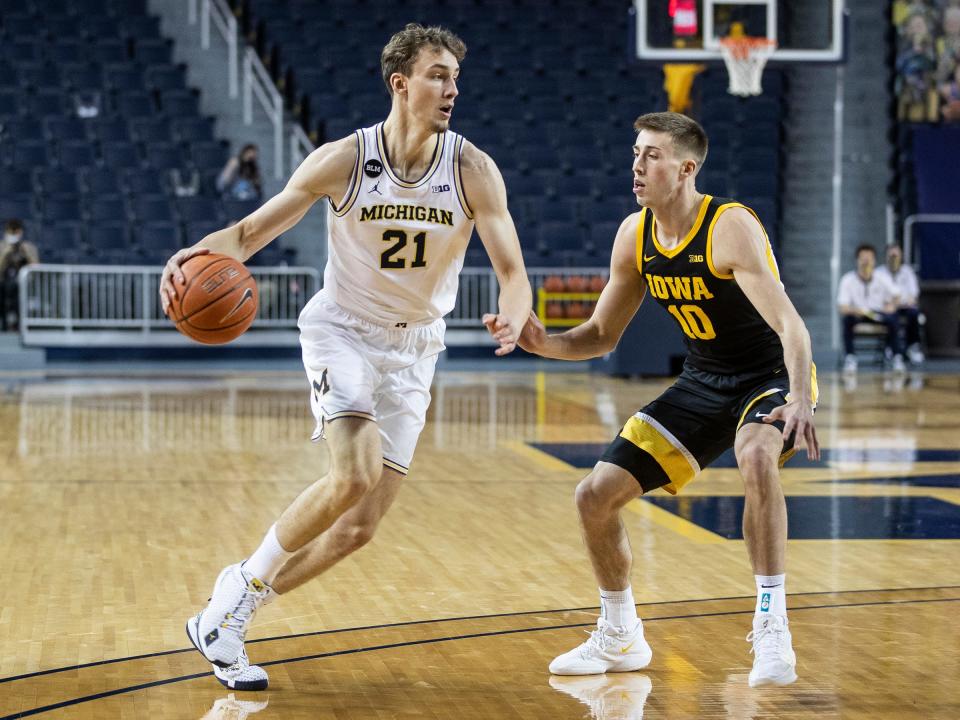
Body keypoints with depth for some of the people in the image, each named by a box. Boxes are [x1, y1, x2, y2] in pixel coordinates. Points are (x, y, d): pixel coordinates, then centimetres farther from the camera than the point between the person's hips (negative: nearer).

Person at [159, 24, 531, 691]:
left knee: (360, 527, -1)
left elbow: (513, 271, -13)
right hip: (343, 329, -3)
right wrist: (203, 251, -31)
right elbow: (252, 229, -8)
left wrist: (512, 317, -37)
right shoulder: (342, 160, -14)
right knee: (356, 473, -28)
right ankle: (246, 582, -5)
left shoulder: (474, 171, -11)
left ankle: (231, 611, 18)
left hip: (415, 348, 3)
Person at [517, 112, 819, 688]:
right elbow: (602, 336, 6)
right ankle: (621, 640, 21)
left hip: (772, 377, -7)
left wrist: (801, 401, -50)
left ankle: (772, 630, -28)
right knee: (596, 495, 0)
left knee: (758, 459, -41)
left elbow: (790, 324, -33)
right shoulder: (635, 236, -4)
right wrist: (545, 344, -13)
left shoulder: (730, 228, -24)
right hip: (704, 382, 7)